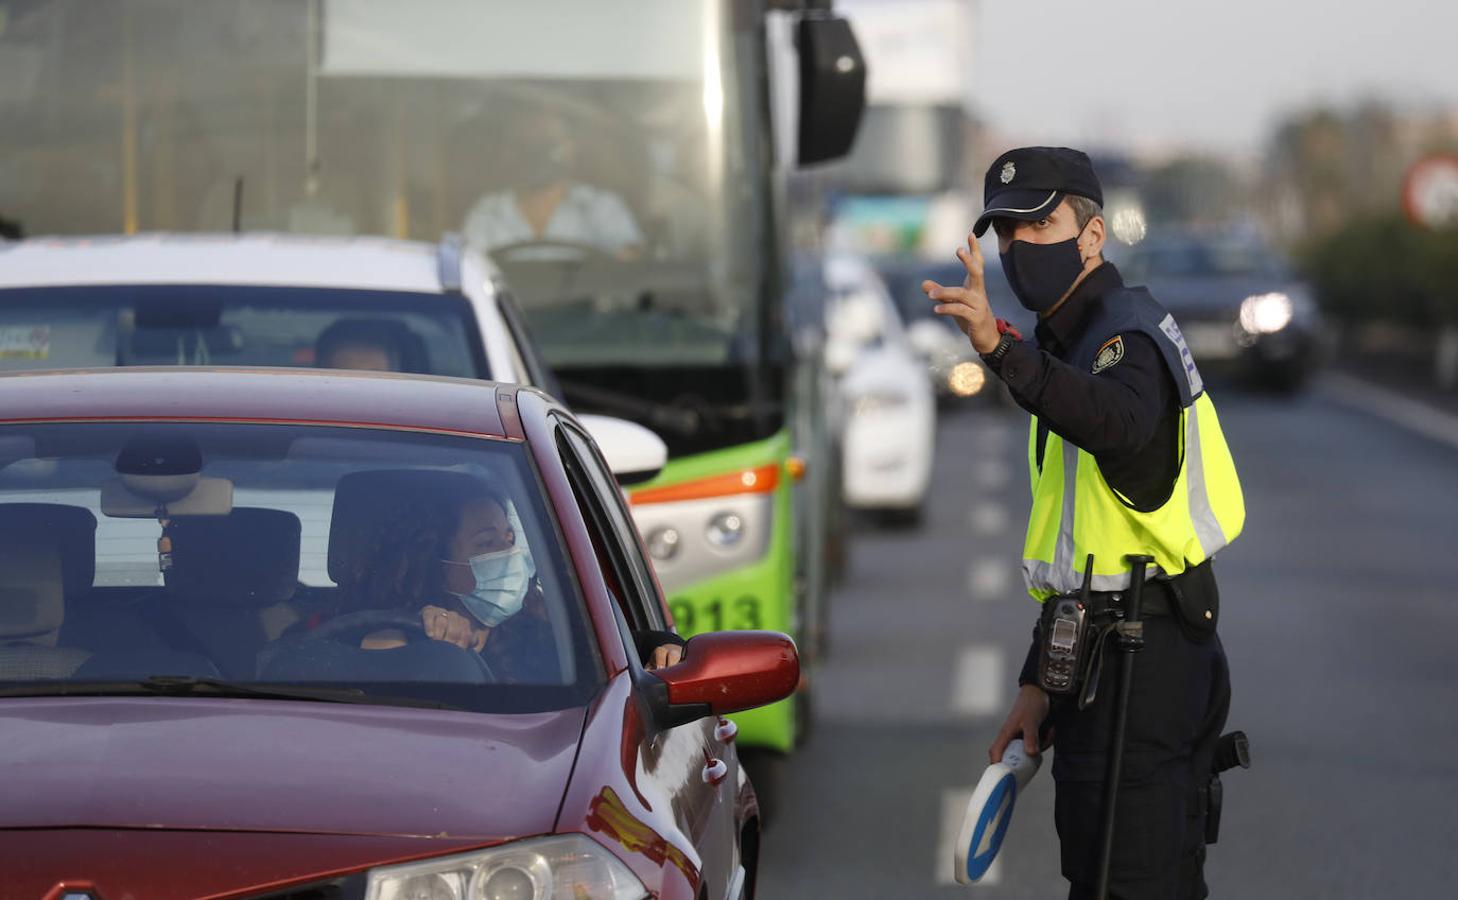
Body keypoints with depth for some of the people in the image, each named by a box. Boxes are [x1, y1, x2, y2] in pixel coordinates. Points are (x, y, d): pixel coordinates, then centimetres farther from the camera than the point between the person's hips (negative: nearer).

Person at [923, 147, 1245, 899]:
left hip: (1143, 660, -10)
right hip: (1097, 653, 11)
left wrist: (1001, 348, -54)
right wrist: (1036, 682, 21)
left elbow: (1120, 424, -40)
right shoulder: (1067, 345, 20)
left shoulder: (1131, 335, -12)